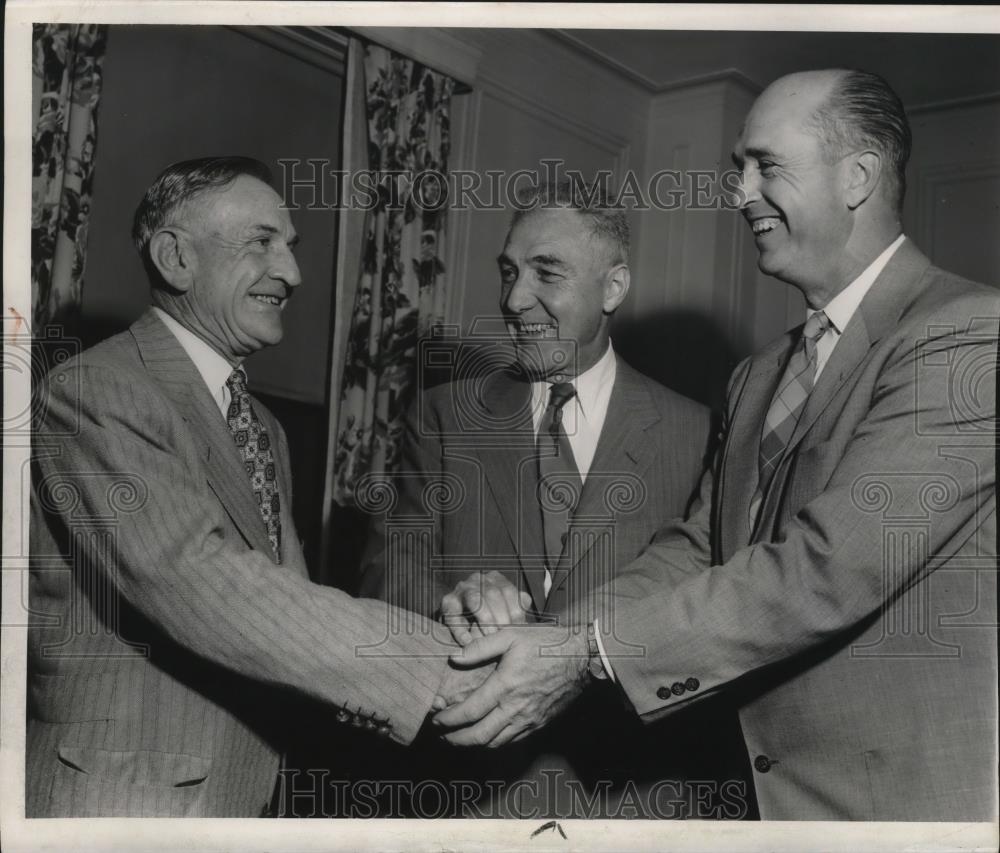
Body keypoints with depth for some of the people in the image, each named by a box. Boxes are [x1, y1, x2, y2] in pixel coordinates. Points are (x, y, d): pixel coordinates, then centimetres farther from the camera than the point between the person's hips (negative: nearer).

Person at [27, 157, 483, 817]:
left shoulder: (264, 429, 13)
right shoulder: (96, 391, -15)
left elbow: (282, 601, 4)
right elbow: (197, 583, -27)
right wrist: (434, 667, -30)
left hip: (244, 794, 8)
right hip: (116, 796, -8)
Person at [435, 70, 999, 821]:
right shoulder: (759, 379, 12)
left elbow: (832, 567, -24)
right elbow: (697, 548, 6)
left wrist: (591, 655, -24)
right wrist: (544, 636, -10)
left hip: (914, 795, -7)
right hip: (770, 787, 7)